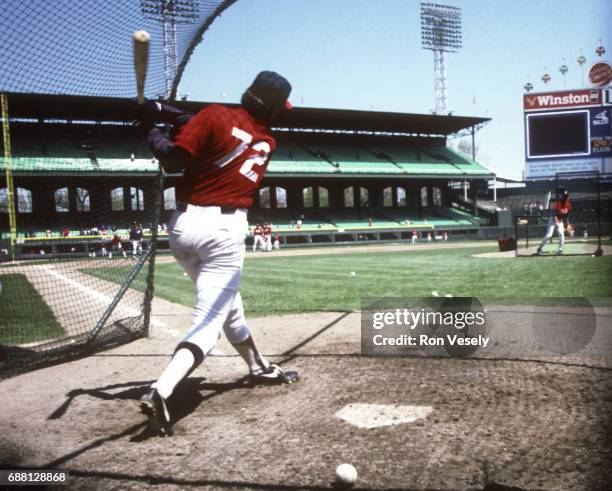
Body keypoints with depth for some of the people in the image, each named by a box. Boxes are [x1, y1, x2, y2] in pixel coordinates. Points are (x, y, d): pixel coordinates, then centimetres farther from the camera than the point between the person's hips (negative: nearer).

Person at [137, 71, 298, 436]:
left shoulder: (216, 114, -4)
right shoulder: (268, 142, 6)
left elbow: (173, 160, -10)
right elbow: (217, 133, 9)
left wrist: (152, 127, 4)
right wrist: (169, 112, 9)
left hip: (182, 224, 3)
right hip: (223, 230, -3)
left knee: (226, 305, 20)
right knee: (211, 321, -2)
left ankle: (259, 368, 41)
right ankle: (160, 392, -23)